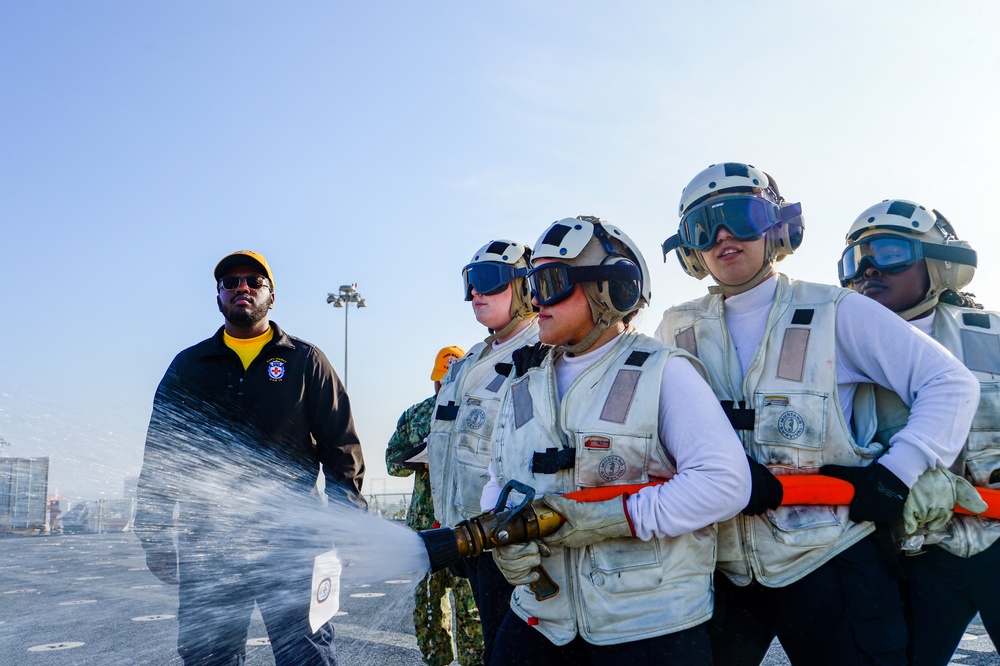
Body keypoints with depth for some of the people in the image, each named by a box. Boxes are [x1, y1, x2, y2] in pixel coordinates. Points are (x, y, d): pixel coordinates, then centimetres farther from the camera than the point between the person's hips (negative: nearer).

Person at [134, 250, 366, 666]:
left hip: (290, 542, -2)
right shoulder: (188, 366, 14)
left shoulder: (304, 361, 9)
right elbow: (160, 454, 13)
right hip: (208, 542, 2)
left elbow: (341, 445, 5)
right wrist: (155, 534, 6)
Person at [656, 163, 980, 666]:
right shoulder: (679, 331, 6)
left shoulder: (835, 313, -3)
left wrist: (896, 473, -12)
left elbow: (950, 383, -2)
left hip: (830, 562, -2)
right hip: (721, 568, 3)